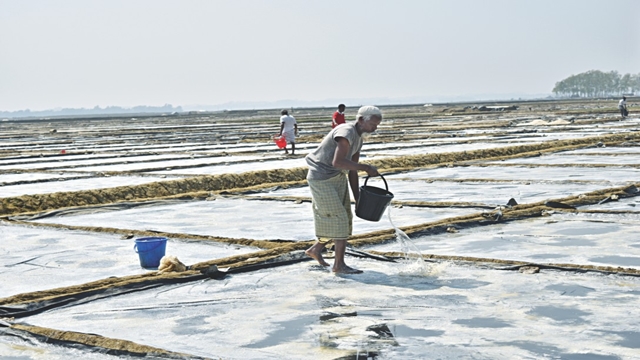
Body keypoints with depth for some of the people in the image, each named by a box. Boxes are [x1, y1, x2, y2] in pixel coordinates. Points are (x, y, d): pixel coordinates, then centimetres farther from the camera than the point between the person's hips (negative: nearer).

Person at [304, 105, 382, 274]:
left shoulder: (358, 139, 9)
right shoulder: (347, 132, -21)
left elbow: (352, 171, 11)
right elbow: (337, 161, -34)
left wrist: (358, 198, 7)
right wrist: (366, 168, -27)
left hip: (338, 178, 10)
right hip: (322, 179, -10)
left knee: (345, 220, 12)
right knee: (339, 219, -8)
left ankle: (316, 249, 27)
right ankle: (339, 264, 0)